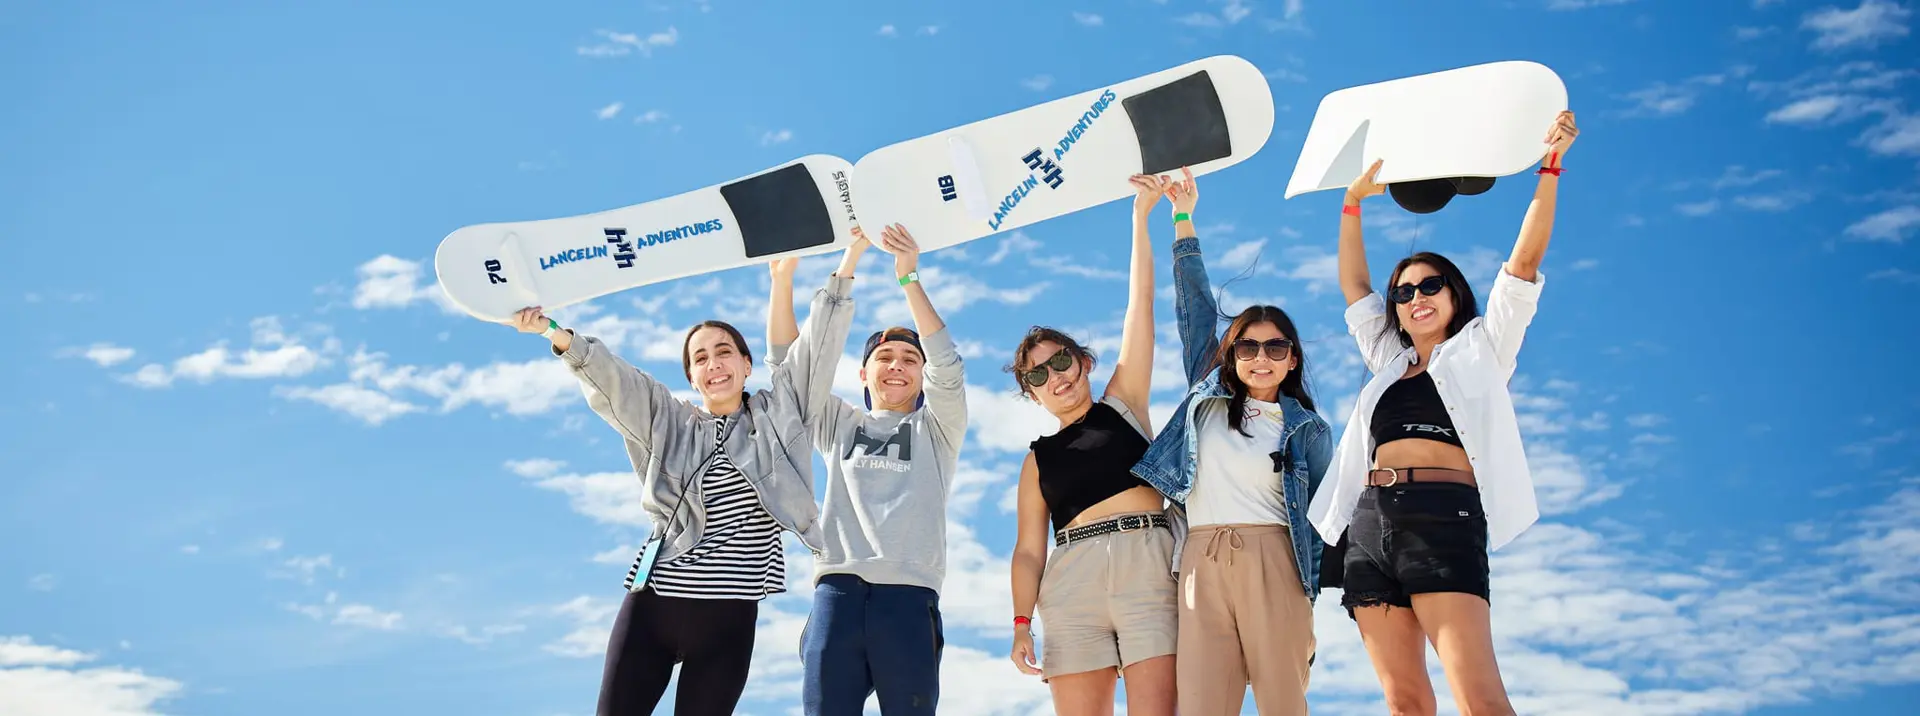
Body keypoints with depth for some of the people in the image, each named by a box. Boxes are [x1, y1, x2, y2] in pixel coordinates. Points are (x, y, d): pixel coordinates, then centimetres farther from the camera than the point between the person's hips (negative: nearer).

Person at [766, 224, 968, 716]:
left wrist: (908, 277, -4)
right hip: (837, 589, 2)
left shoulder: (935, 431, 19)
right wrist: (782, 276, 9)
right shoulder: (839, 425, 25)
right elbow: (789, 360, 18)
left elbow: (947, 368, 2)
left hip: (908, 593, -2)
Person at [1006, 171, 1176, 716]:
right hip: (1072, 578, 2)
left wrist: (1141, 218, 10)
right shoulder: (1038, 459, 21)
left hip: (1147, 560, -2)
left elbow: (1140, 304, 13)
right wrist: (1021, 623, -1)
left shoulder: (1122, 404, 17)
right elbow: (1029, 548, 12)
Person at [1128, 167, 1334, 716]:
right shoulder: (1208, 399, 16)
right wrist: (1182, 218, 18)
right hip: (1202, 562, 2)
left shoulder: (1309, 430, 11)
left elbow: (1318, 519, 12)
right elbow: (1195, 305, 17)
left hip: (1272, 561, -1)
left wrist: (1308, 600, 4)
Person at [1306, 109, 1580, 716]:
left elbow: (1523, 263, 8)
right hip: (1370, 523, 5)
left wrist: (1549, 169, 3)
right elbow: (1352, 287, 34)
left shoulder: (1480, 351, 16)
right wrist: (1353, 205, 32)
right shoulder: (1388, 363, 29)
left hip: (1442, 517, -5)